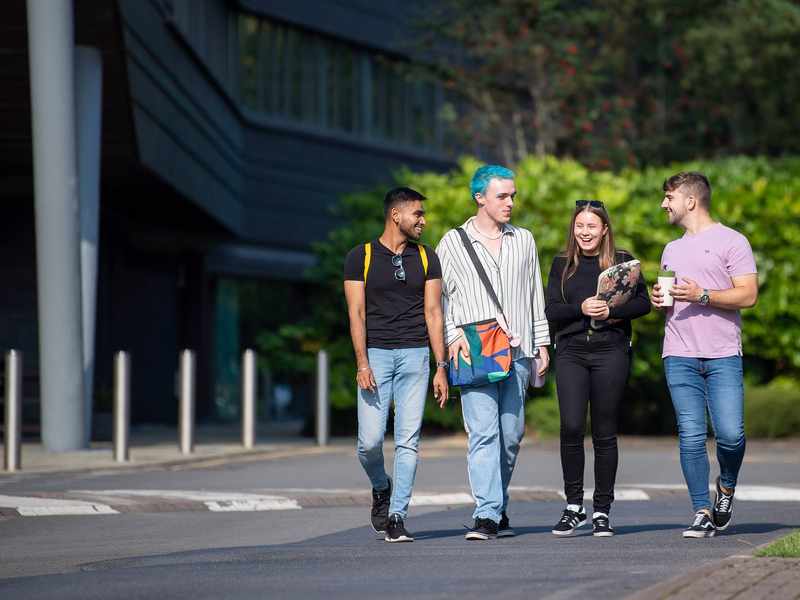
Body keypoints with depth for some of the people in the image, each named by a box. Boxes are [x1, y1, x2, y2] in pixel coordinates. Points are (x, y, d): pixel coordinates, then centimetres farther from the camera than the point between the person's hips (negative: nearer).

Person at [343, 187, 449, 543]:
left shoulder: (426, 258, 10)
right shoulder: (361, 257, 3)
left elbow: (433, 313, 8)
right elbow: (357, 313, -1)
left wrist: (441, 367, 2)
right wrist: (362, 363, -12)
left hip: (415, 354, 2)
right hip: (376, 354, -2)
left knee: (408, 440, -4)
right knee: (370, 440, -8)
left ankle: (396, 517, 0)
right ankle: (381, 489, 22)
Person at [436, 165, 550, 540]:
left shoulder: (523, 240, 15)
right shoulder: (453, 243, 5)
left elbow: (536, 296, 19)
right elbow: (439, 297, 6)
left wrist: (542, 344, 14)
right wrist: (453, 336, -8)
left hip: (518, 353, 4)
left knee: (510, 435, 6)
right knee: (483, 433, -13)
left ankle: (498, 507, 21)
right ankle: (487, 515, -18)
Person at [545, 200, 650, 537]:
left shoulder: (622, 262, 7)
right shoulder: (562, 265, 12)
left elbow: (643, 302, 2)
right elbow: (551, 311, 4)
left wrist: (611, 310, -13)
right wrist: (581, 309, -13)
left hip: (611, 351, -1)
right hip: (571, 352, 1)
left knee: (604, 433, 1)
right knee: (571, 427, -12)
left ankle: (602, 512, 9)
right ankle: (573, 506, 1)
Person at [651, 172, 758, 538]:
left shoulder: (730, 241, 2)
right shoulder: (672, 250, 22)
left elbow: (748, 295, -6)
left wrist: (702, 295, -16)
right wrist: (659, 299, 8)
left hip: (723, 356, -5)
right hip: (680, 356, 5)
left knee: (730, 433, -12)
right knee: (691, 436, -5)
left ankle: (726, 487, 16)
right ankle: (703, 513, -2)